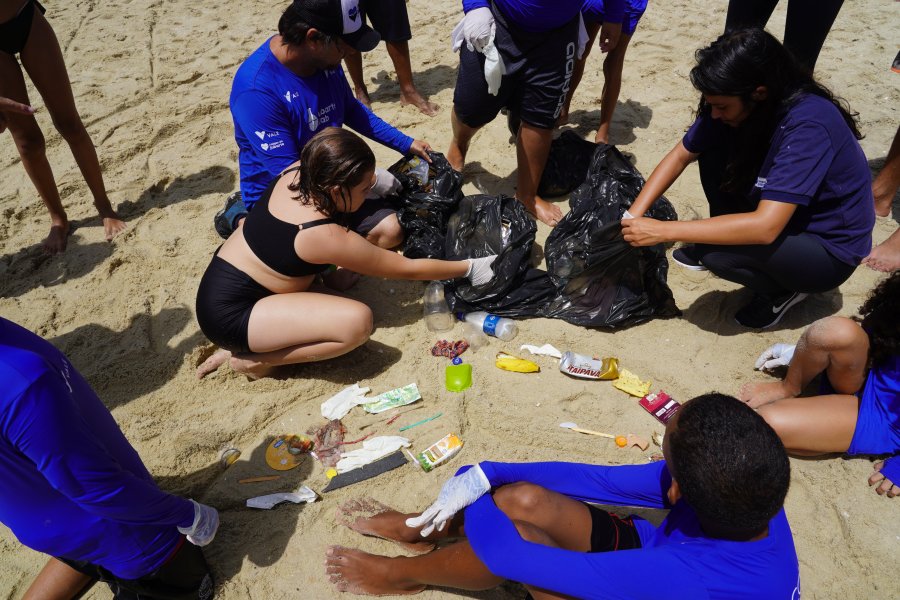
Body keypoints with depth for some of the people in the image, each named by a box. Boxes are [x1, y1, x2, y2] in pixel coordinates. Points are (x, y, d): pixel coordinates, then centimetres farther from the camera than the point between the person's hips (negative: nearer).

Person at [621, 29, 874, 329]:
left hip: (827, 252, -7)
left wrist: (662, 231, -38)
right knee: (711, 152, -11)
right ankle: (725, 235, 10)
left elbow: (766, 226, -39)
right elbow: (680, 156, -4)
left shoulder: (809, 125, -33)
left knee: (716, 254, -31)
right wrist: (634, 215, -16)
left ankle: (785, 289, 0)